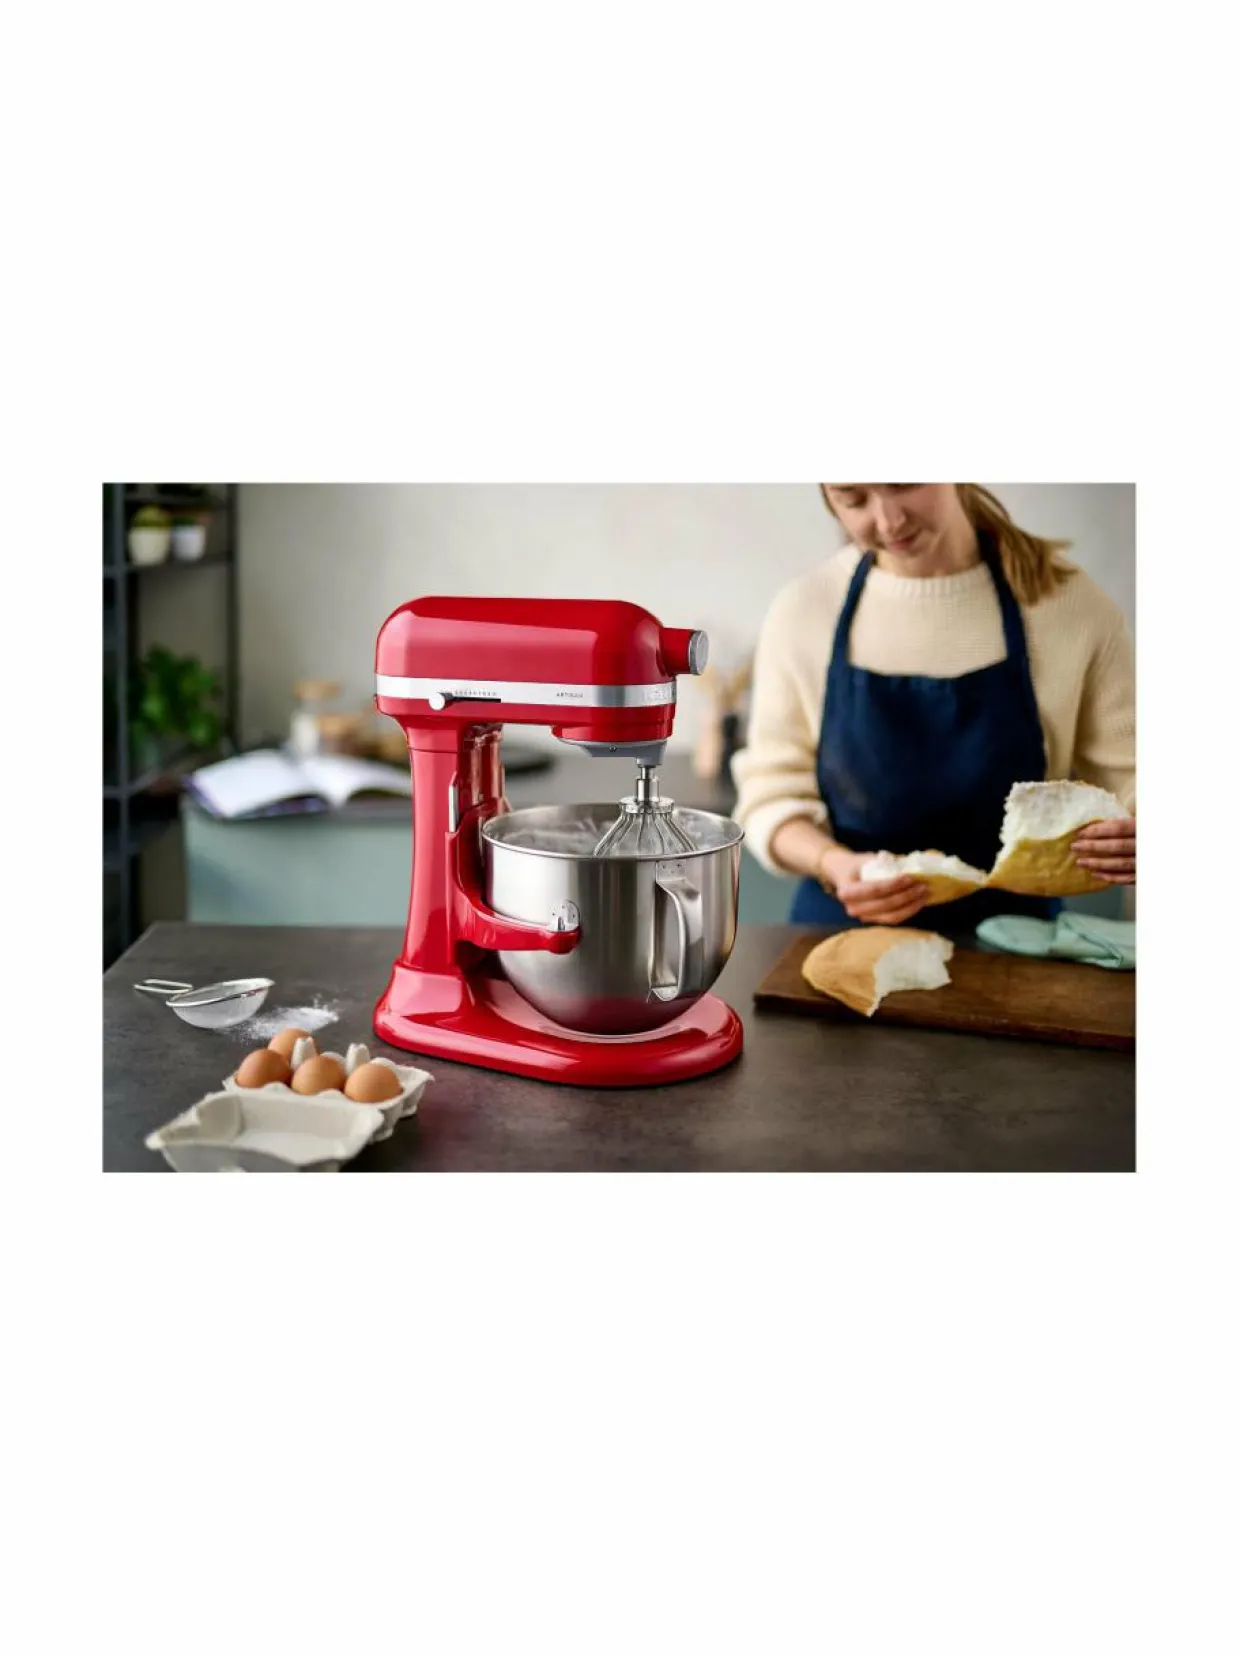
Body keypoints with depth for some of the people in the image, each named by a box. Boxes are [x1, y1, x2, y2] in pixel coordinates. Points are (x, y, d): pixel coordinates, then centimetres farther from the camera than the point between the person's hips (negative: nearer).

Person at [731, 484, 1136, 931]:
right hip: (843, 931, 1)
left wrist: (1131, 841, -23)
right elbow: (772, 796, 1)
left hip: (1010, 939, 0)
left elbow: (1128, 781, 1)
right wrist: (833, 864, -20)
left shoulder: (1070, 605, -6)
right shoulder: (802, 612, -3)